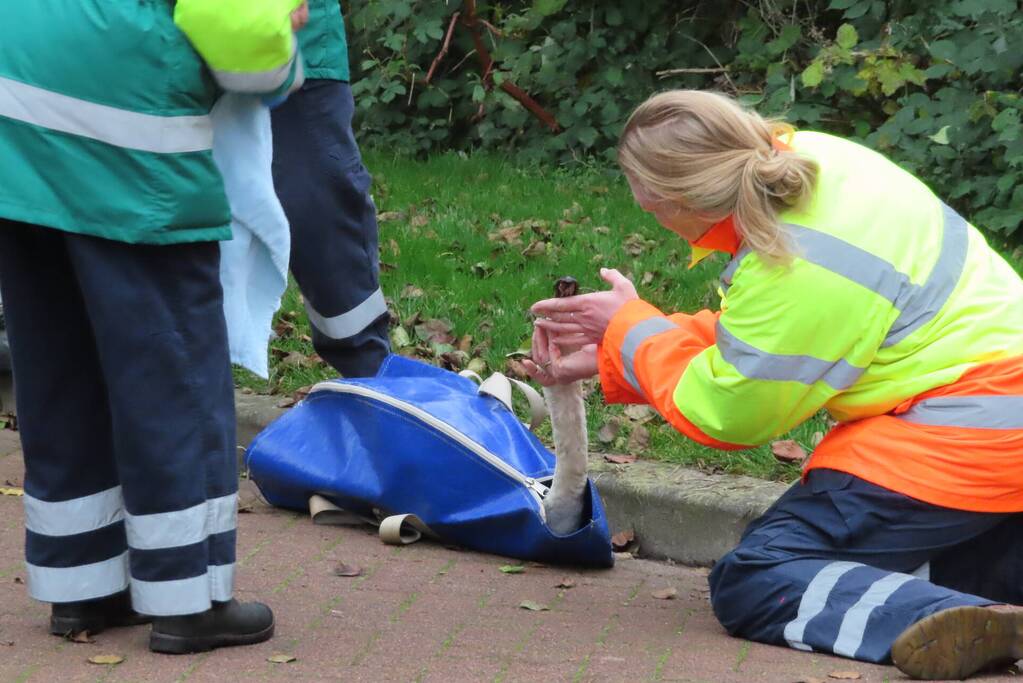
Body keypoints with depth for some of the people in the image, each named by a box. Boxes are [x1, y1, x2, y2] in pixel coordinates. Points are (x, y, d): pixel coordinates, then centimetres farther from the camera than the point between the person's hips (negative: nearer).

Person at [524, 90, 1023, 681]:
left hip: (966, 434, -10)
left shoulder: (796, 274, -24)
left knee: (750, 583, -10)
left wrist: (629, 326, 6)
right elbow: (747, 337, 16)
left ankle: (955, 623, -33)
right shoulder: (803, 159, 1)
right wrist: (608, 358, 17)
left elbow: (722, 411, -7)